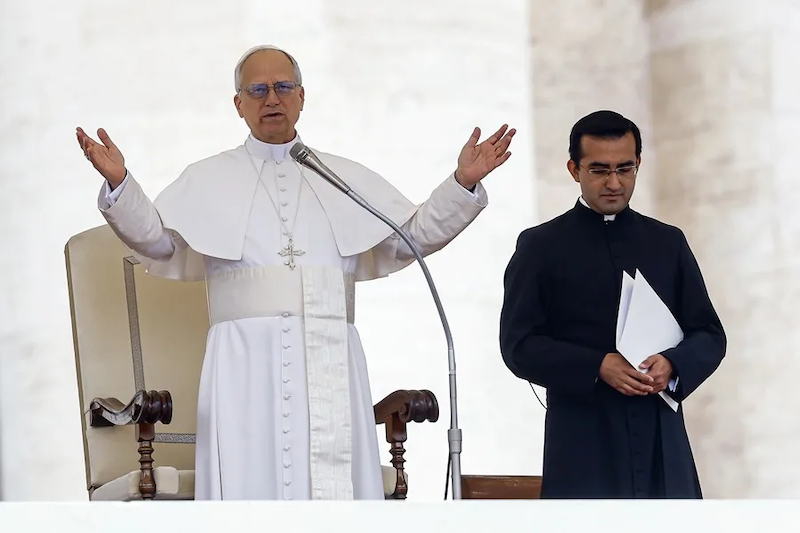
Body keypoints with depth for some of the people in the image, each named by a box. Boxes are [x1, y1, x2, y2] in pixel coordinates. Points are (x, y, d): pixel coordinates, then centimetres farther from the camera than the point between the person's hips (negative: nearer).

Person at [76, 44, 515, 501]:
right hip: (246, 358, -2)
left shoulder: (348, 179, 21)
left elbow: (415, 234, 16)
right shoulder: (208, 179, 15)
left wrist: (463, 184, 4)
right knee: (251, 476, -8)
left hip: (329, 361, 2)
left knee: (334, 480, -4)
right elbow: (157, 238, 4)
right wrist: (118, 183, -11)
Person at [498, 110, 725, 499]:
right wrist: (597, 367, -16)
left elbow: (710, 334, 12)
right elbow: (518, 344, -2)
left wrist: (673, 364, -10)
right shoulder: (540, 246, 4)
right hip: (583, 447, -3)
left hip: (662, 443, 3)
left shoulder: (668, 242, 14)